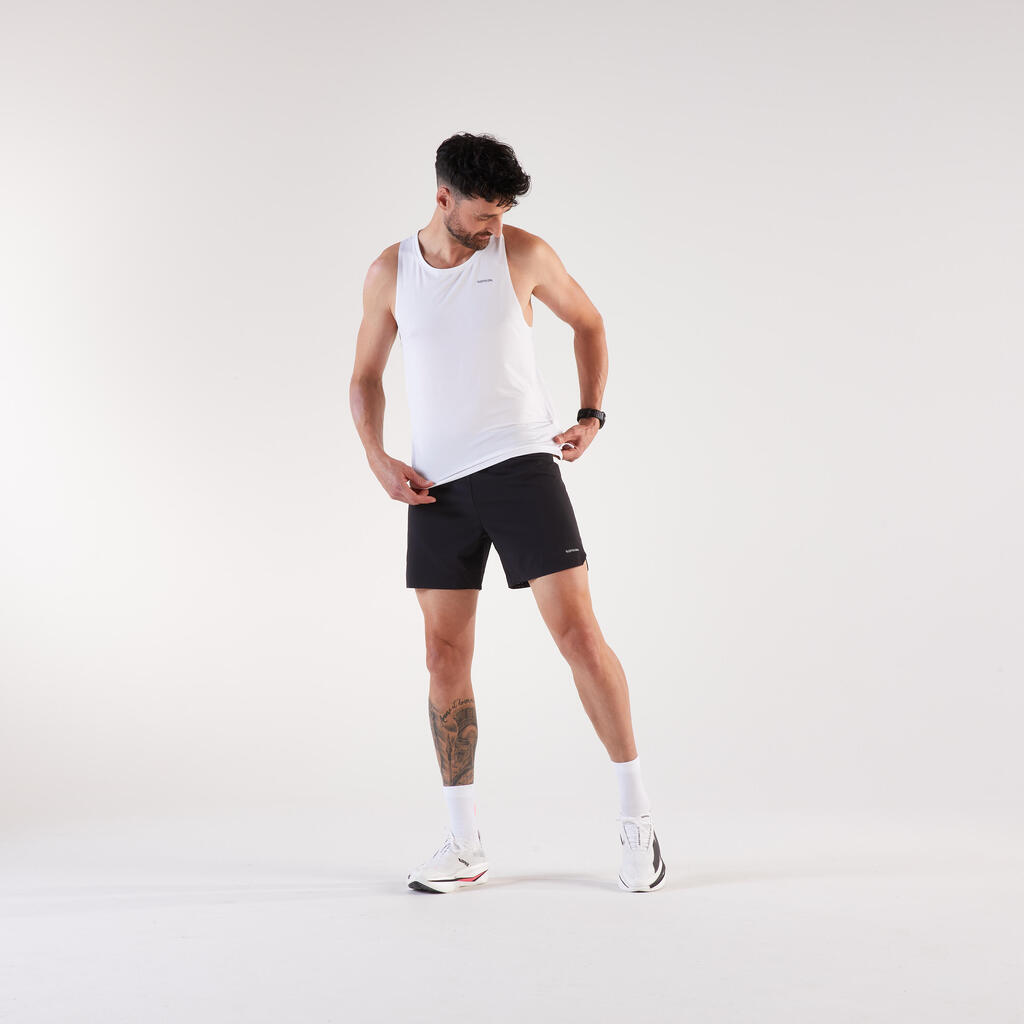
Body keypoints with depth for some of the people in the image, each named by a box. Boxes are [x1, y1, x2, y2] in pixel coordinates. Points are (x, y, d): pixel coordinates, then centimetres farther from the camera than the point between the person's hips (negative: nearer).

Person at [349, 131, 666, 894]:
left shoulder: (524, 254, -1)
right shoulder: (390, 273, 5)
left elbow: (589, 323, 14)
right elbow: (366, 376, 14)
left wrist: (591, 415, 2)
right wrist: (379, 459, -1)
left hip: (520, 463, -2)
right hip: (437, 485, 3)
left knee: (578, 631, -9)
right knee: (445, 653, 3)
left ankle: (637, 815, 4)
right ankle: (465, 844, 13)